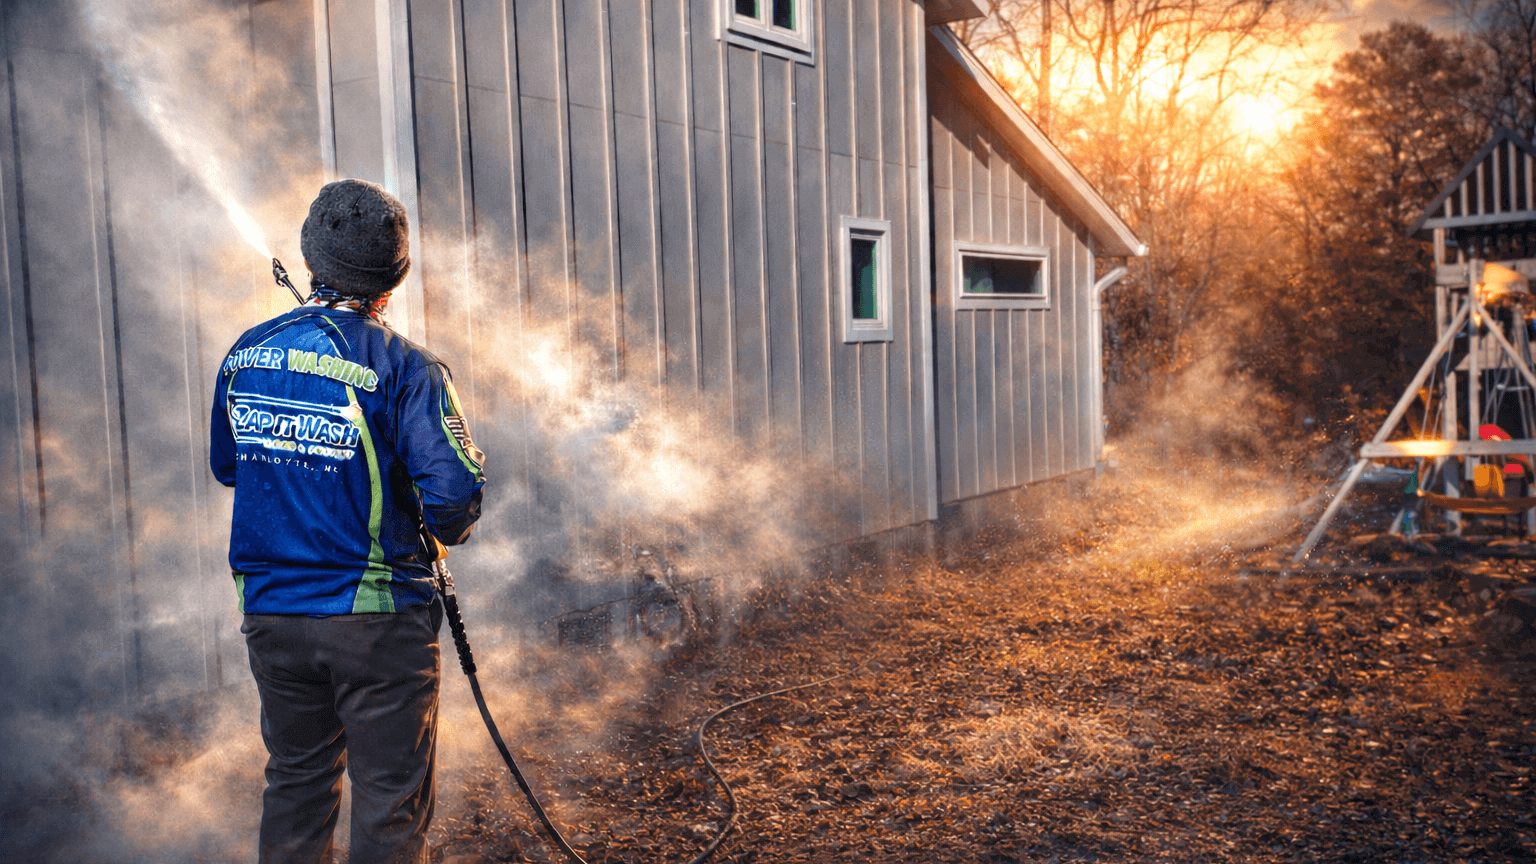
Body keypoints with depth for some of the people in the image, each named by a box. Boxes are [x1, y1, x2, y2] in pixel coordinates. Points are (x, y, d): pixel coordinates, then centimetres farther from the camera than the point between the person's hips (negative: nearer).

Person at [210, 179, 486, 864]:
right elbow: (455, 491, -21)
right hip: (375, 615, -5)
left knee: (295, 784, 21)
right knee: (389, 799, 7)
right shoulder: (403, 368, -16)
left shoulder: (246, 353, 2)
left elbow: (226, 466, 15)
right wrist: (443, 534, 0)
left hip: (269, 611, 6)